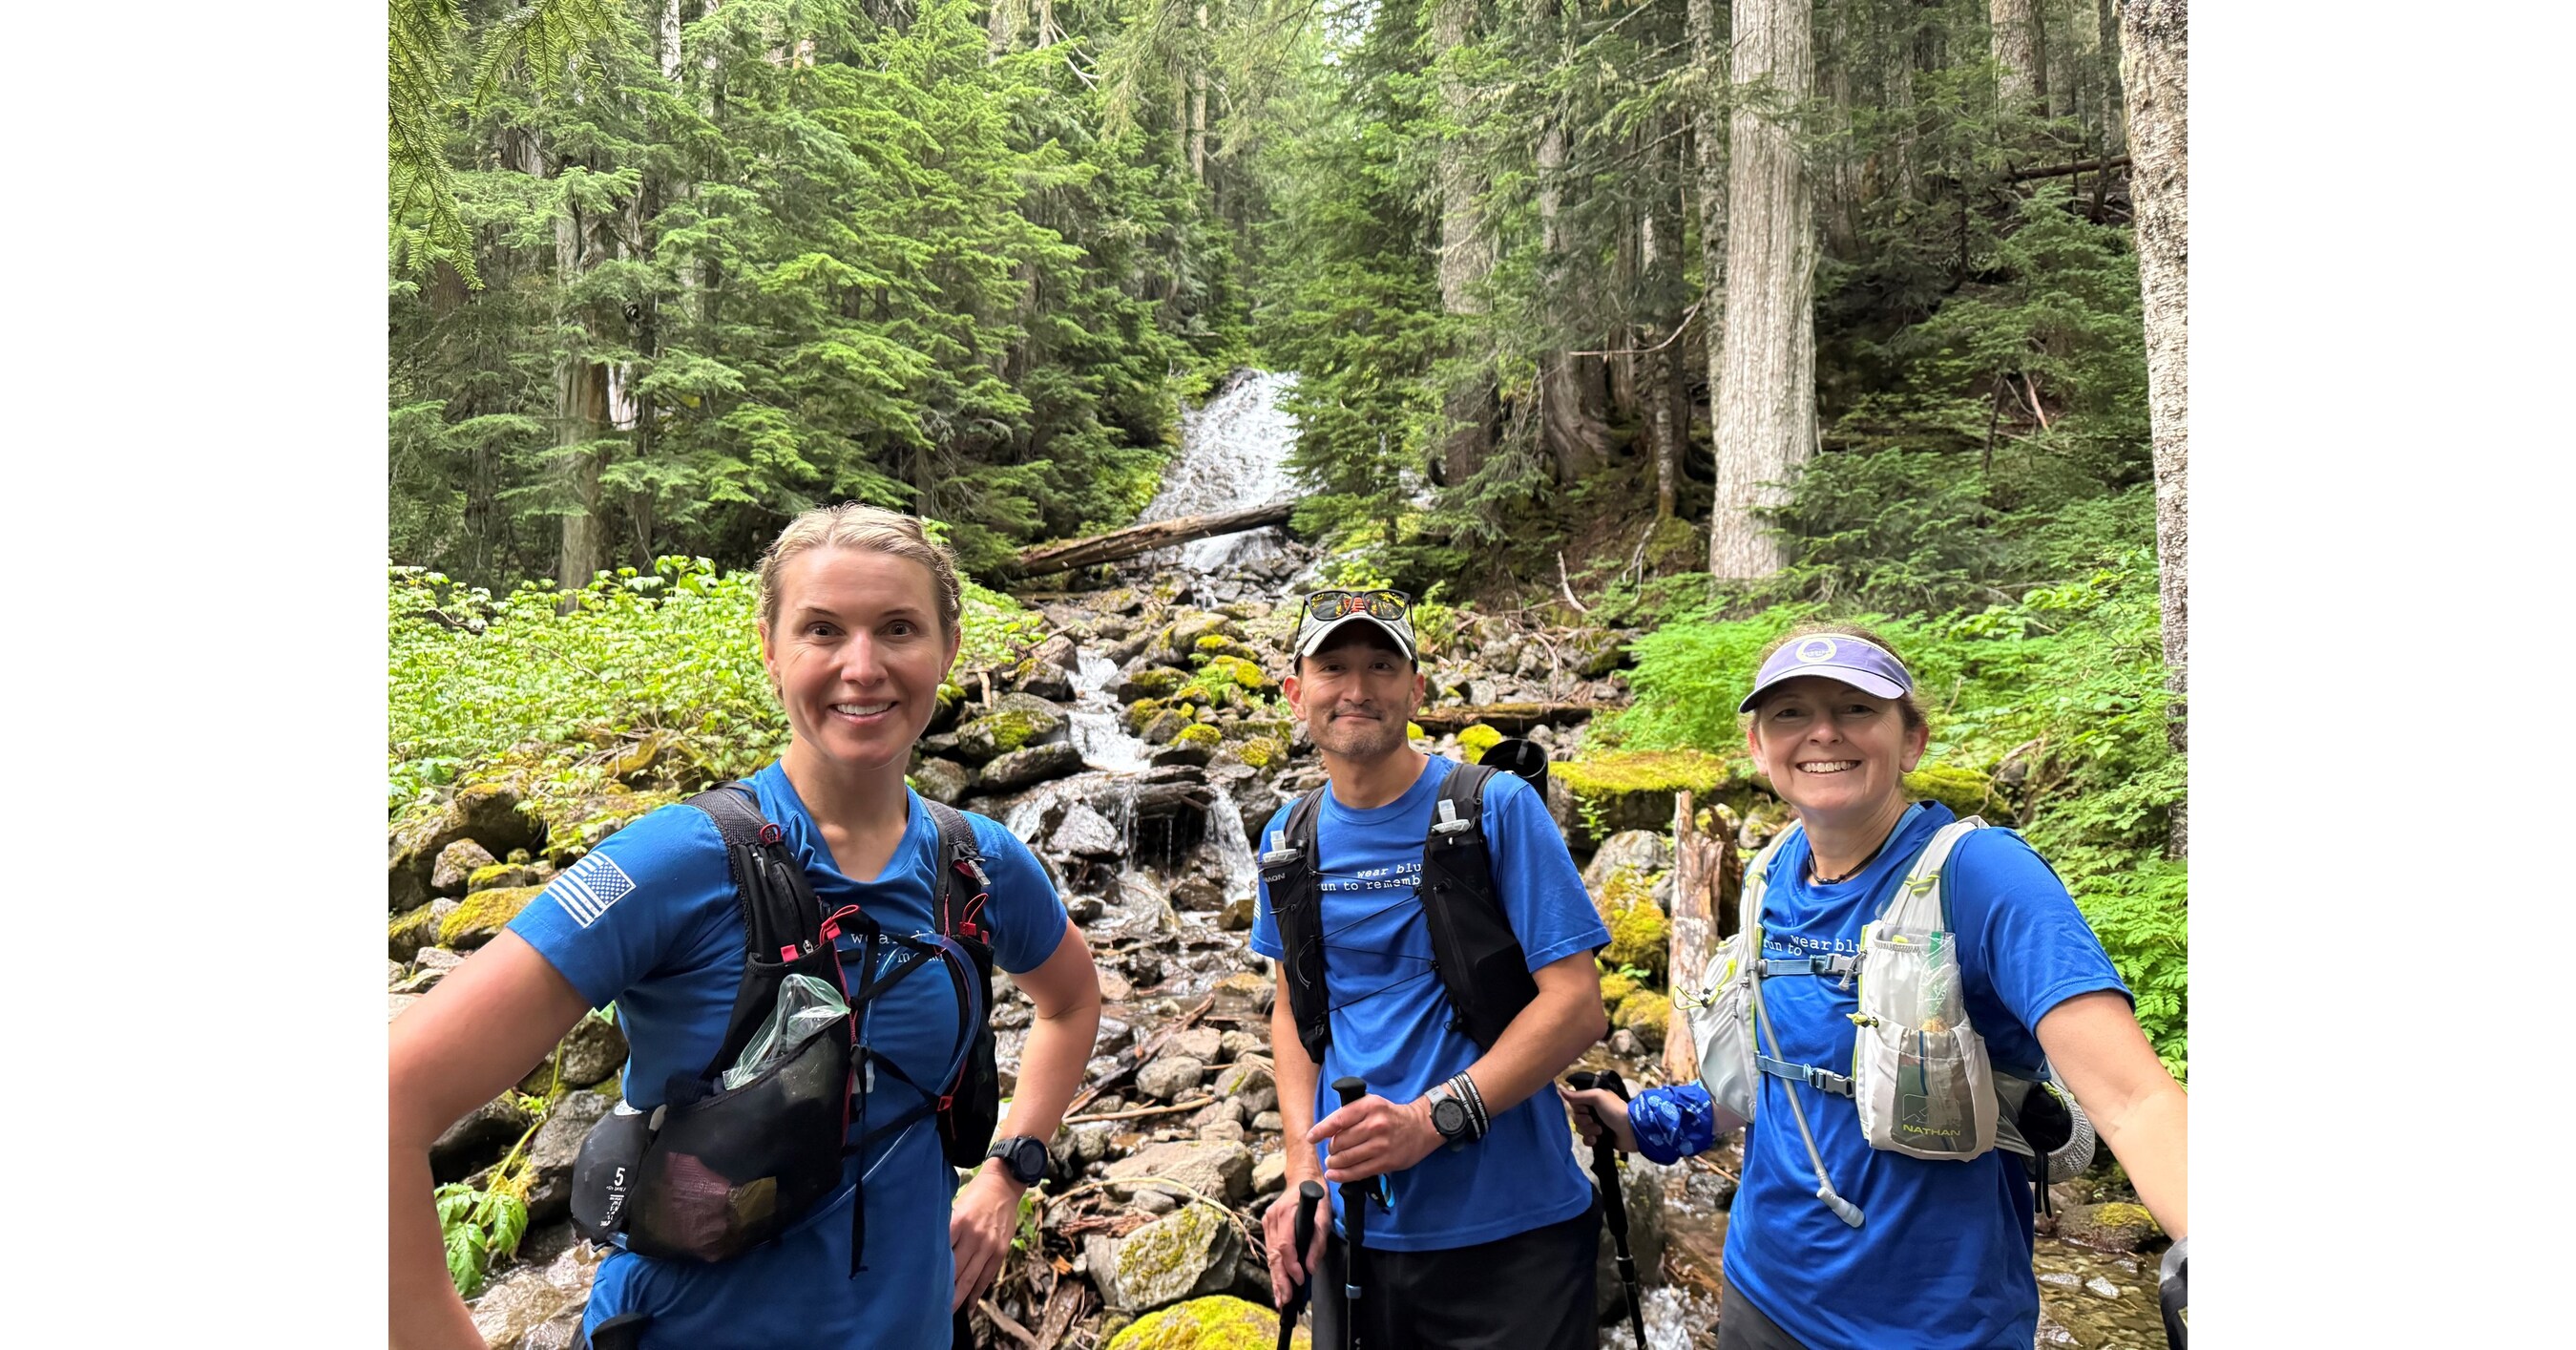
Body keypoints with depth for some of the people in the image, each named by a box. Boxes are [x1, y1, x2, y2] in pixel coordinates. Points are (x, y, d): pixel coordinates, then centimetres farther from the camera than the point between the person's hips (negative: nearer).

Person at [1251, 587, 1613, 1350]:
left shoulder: (1498, 808, -11)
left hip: (1507, 1231, -4)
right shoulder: (1289, 838, 2)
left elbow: (1577, 1005, -14)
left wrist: (1431, 1119, -23)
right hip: (1351, 1227, 4)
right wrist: (1303, 1169, -1)